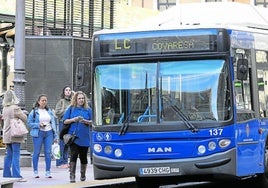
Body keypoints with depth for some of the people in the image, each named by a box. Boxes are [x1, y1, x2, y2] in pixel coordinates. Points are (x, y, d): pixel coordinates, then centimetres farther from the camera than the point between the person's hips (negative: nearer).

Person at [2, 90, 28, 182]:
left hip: (7, 135, 7)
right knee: (16, 155, -6)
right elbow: (25, 119, -10)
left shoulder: (5, 108, 8)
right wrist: (22, 113, 7)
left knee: (9, 155, 14)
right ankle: (16, 176, -9)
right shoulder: (15, 108, -15)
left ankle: (7, 175, 17)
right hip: (15, 135, -7)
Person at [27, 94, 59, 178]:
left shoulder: (50, 111, 12)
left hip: (49, 133, 3)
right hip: (38, 133, -3)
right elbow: (29, 123, -1)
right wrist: (38, 125, -15)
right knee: (36, 152, 0)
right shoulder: (34, 111, 0)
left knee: (48, 152, 0)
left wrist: (55, 135, 8)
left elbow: (53, 123, 13)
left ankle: (48, 171, 6)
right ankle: (35, 171, 9)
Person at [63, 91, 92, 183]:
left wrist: (85, 121, -13)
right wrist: (73, 119, -12)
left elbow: (92, 122, 6)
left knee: (83, 157, 9)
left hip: (84, 137, 2)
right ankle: (72, 175, -12)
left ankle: (83, 174, 25)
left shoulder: (88, 110, 9)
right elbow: (65, 121, 4)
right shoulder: (71, 109, 6)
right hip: (73, 137, -2)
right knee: (74, 155, -13)